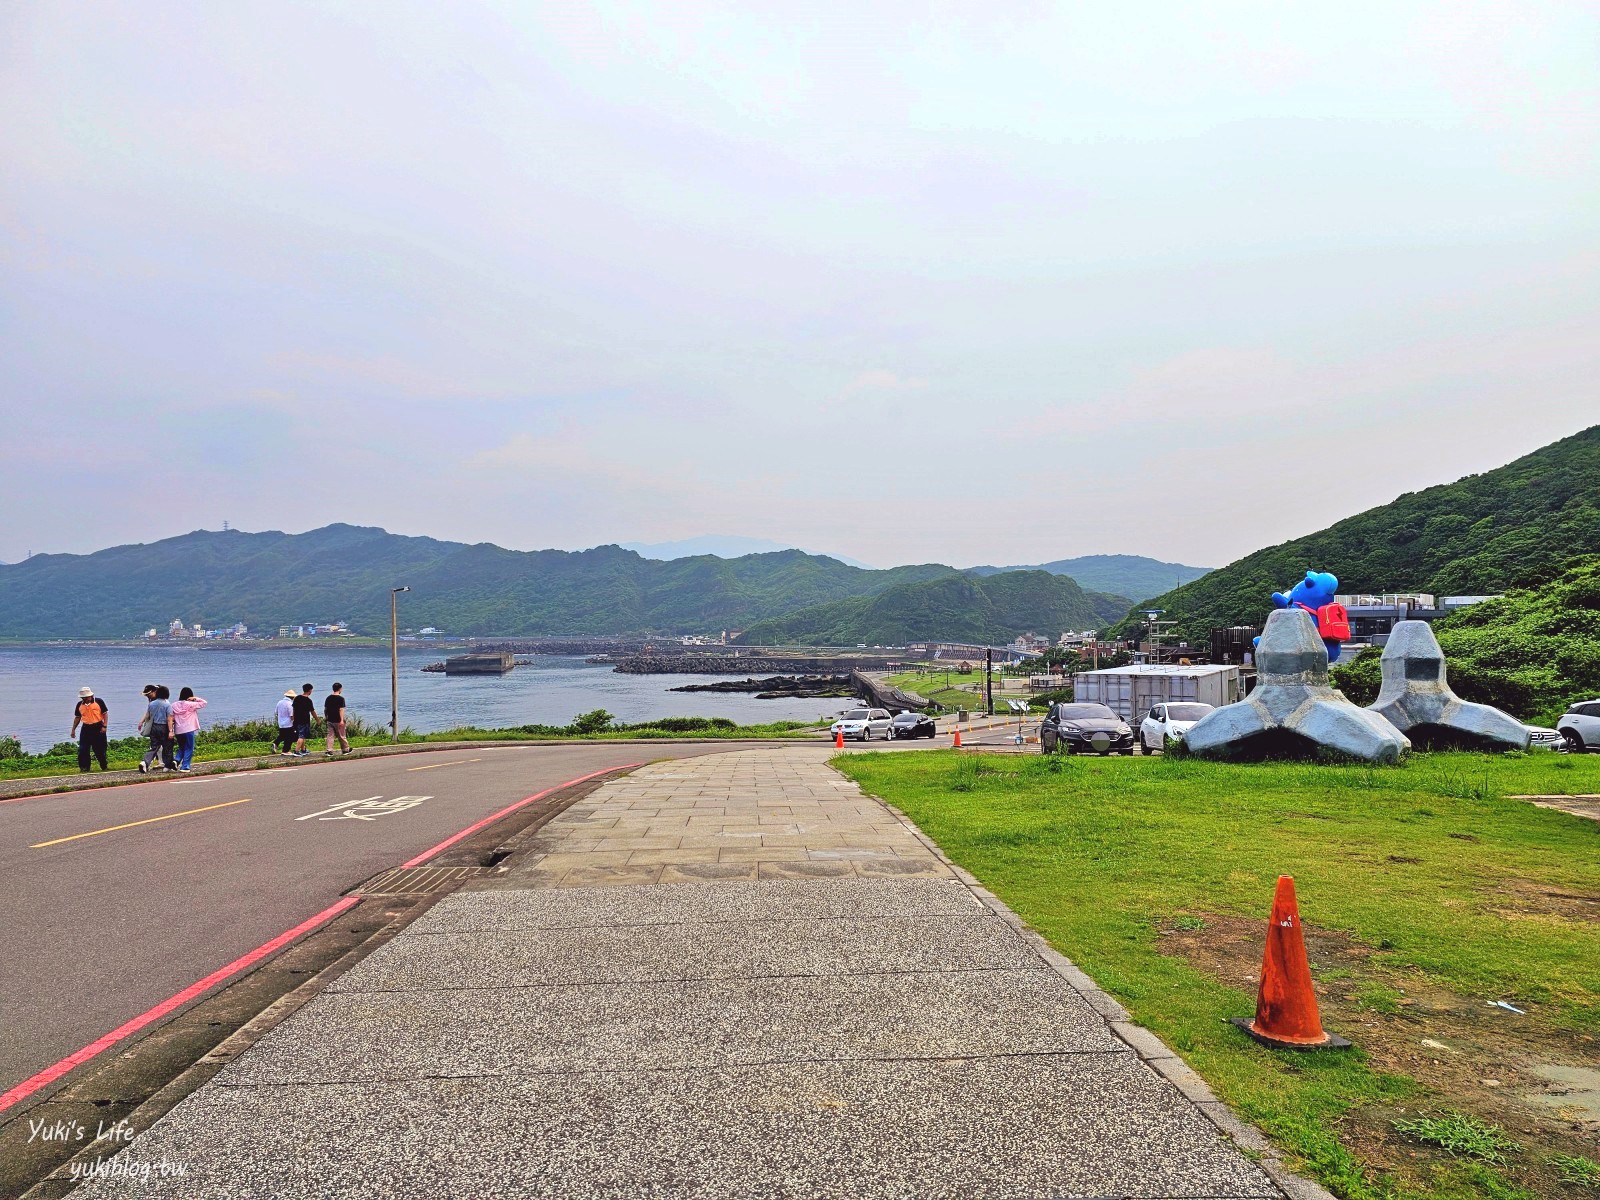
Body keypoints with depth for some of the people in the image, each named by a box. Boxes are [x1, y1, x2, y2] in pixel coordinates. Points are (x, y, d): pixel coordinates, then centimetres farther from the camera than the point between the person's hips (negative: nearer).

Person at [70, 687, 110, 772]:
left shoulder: (99, 702, -5)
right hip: (86, 729, 3)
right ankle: (85, 768, 5)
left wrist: (104, 726, -11)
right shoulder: (79, 705, 6)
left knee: (100, 749, 5)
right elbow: (77, 718, 15)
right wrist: (73, 730, 14)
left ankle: (104, 767, 18)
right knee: (83, 749, -2)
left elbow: (105, 714, -4)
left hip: (98, 728, -3)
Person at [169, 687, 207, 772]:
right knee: (189, 749, 4)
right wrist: (195, 698, -4)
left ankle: (176, 761, 1)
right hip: (188, 730, -5)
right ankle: (185, 767, 1)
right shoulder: (190, 705, -8)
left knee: (181, 748, 22)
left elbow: (172, 718, 4)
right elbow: (204, 703, -5)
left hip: (178, 731, 5)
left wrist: (172, 730, 10)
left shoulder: (174, 705, 5)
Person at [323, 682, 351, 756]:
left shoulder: (328, 698, 8)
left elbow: (325, 709, 13)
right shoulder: (340, 698, -11)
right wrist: (342, 720, -19)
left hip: (330, 720, 5)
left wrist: (325, 718, 24)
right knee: (341, 736, 6)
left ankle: (329, 751, 0)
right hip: (337, 721, -5)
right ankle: (346, 750, 18)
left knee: (330, 735, 6)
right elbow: (341, 710, -17)